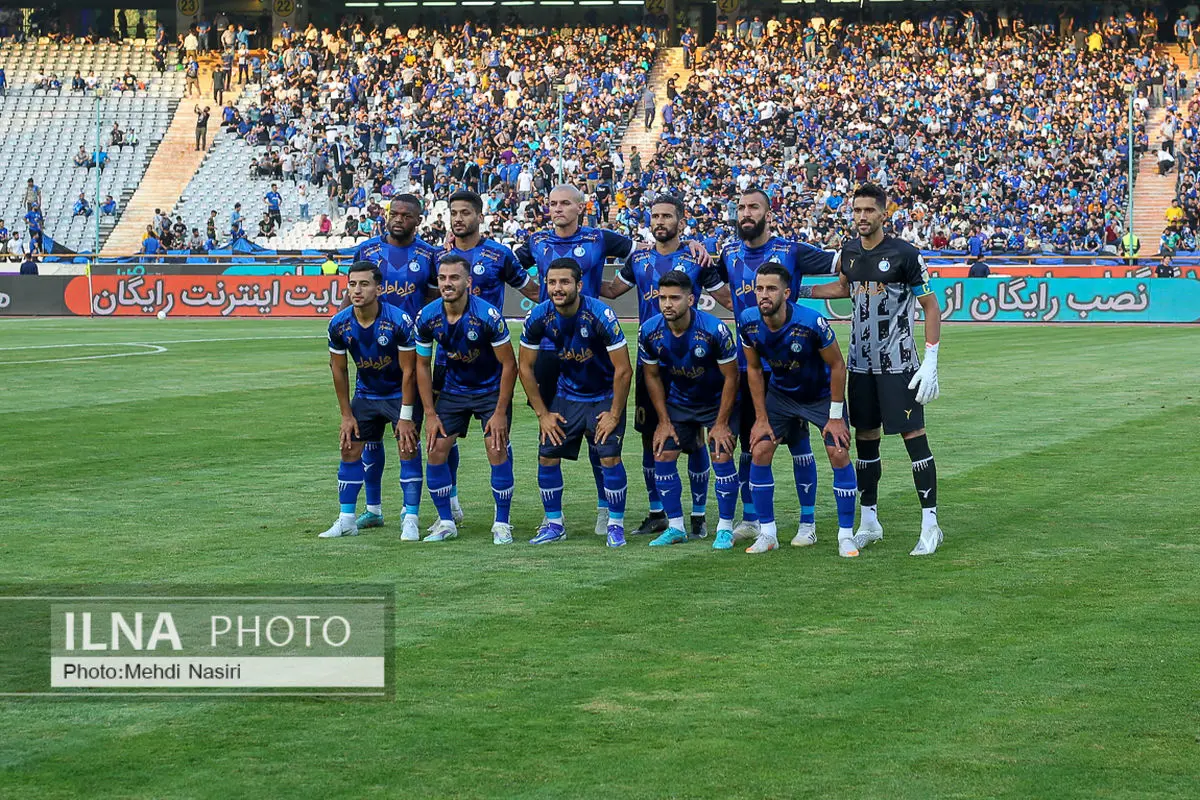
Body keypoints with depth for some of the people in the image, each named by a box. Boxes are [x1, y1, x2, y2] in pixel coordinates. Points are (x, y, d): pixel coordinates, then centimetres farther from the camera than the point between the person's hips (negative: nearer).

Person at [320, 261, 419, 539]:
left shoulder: (399, 321, -26)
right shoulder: (339, 324, -15)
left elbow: (408, 370, -18)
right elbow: (339, 370, -1)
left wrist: (405, 417, -17)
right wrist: (347, 415, 0)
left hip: (399, 394, -4)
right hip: (365, 394, 4)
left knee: (408, 450, -12)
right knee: (350, 451, 1)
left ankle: (410, 521, -6)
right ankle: (346, 520, 9)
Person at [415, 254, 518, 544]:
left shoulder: (487, 315, -26)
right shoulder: (427, 317, -14)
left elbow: (509, 364, -17)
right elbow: (422, 365, 0)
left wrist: (500, 413, -17)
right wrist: (430, 413, -4)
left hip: (492, 390, -4)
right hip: (453, 388, 4)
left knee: (498, 453, -13)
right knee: (436, 451, -3)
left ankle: (502, 524, 2)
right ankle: (446, 522, 11)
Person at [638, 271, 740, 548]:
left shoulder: (714, 330, -29)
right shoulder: (649, 332, -19)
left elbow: (731, 377, -17)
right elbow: (652, 376, -2)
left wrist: (721, 423, -16)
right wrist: (664, 420, -3)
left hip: (717, 401, -4)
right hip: (678, 402, 4)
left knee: (721, 456, -15)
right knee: (662, 455, -4)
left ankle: (725, 528, -2)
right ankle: (676, 527, 8)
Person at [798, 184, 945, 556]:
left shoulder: (904, 254, -12)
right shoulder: (849, 252, 6)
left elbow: (930, 307, -9)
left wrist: (931, 363, -15)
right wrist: (800, 291, 20)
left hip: (898, 363, -6)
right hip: (860, 362, 6)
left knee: (913, 435, -8)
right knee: (865, 439, 10)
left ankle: (930, 524, -4)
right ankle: (869, 522, 19)